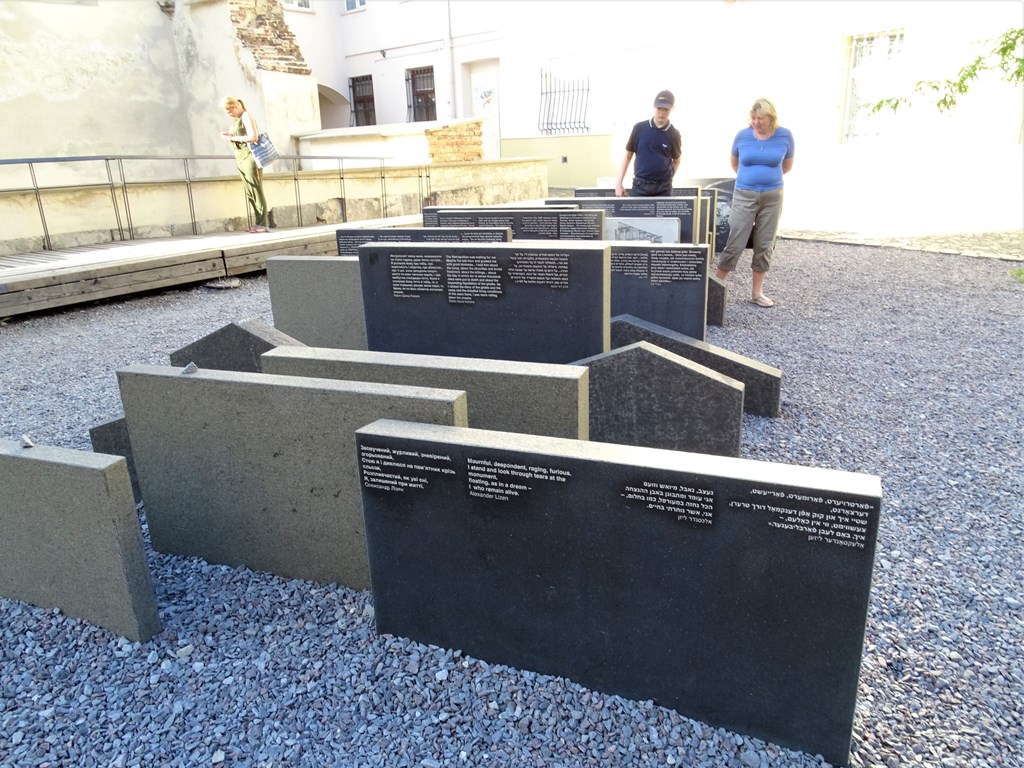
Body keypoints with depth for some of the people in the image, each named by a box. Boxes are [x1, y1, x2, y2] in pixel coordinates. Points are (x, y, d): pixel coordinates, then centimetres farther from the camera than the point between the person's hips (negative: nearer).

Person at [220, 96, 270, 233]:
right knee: (249, 192, 2)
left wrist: (233, 138, -12)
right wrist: (229, 135, 6)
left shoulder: (246, 116, -5)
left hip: (250, 156, -8)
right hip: (240, 158, 8)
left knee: (256, 190, -10)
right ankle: (256, 223, 0)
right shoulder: (236, 120, 19)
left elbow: (253, 136, -18)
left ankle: (262, 224, -11)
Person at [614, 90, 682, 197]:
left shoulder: (673, 134, 0)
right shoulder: (639, 128, 0)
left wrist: (668, 177, 3)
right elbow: (628, 156, 6)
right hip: (640, 186, 0)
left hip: (663, 188, 0)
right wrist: (619, 183, 0)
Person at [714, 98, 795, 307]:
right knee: (735, 243, -6)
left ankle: (757, 292, 16)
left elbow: (787, 164, 14)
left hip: (772, 196, 2)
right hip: (744, 195, -1)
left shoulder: (784, 136, -3)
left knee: (765, 245, 7)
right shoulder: (742, 135, -4)